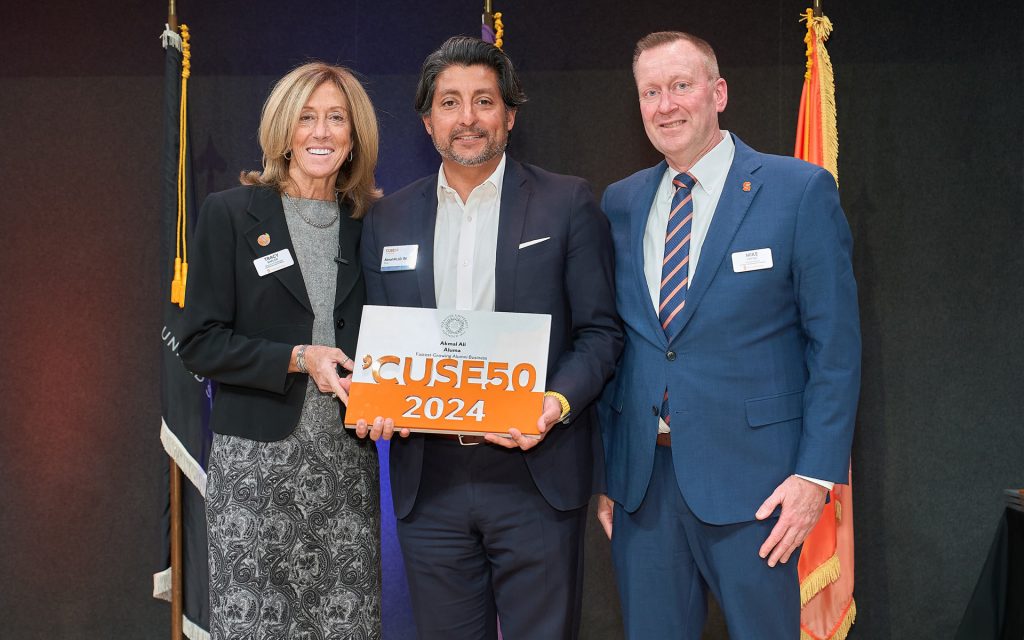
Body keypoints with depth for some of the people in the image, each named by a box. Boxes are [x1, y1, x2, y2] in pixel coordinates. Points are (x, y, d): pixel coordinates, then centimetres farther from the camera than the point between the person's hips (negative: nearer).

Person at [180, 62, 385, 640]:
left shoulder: (371, 222, 10)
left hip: (348, 460, 3)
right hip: (257, 461, -2)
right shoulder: (231, 212, 1)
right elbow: (202, 344, -3)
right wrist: (298, 359, -15)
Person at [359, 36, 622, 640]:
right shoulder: (387, 219, 10)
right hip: (427, 482, 3)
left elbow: (601, 330, -1)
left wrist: (560, 401, -19)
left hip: (536, 478, -3)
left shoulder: (568, 203, 1)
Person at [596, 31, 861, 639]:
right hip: (640, 476, 4)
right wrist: (603, 465, 8)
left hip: (750, 476, -4)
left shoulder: (801, 190, -5)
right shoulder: (619, 203, 8)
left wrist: (817, 473, -12)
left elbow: (835, 343, -6)